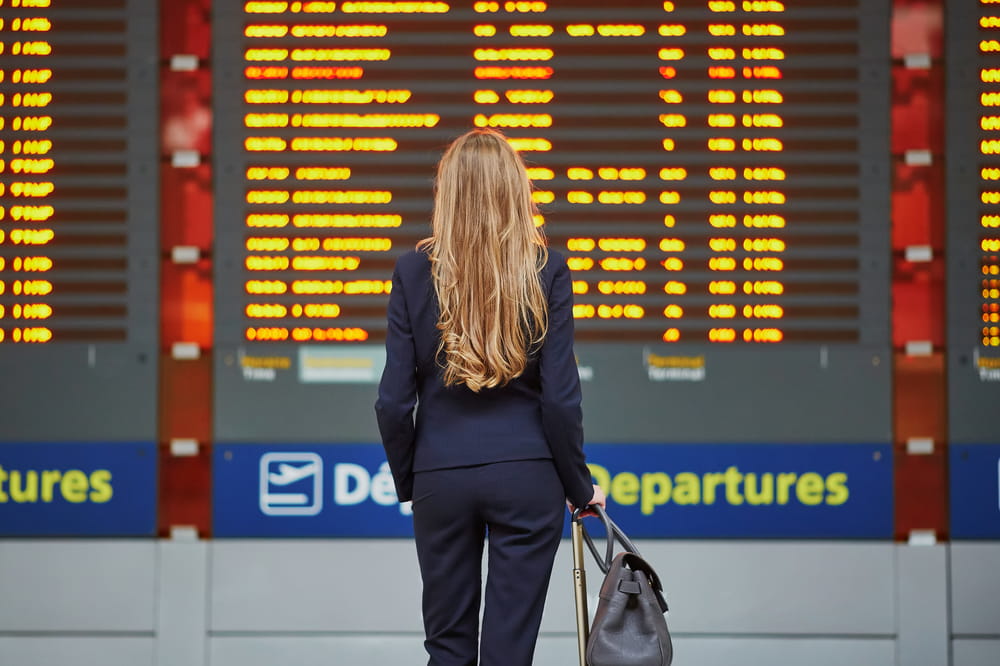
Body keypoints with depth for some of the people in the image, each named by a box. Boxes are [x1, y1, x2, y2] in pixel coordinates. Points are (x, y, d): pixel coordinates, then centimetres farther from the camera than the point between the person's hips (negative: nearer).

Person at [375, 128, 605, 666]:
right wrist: (579, 487, 7)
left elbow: (394, 400, -3)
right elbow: (560, 397, -6)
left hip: (441, 476, 1)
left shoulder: (414, 271, -3)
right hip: (526, 476, -1)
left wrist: (406, 480, 12)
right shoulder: (547, 271, -5)